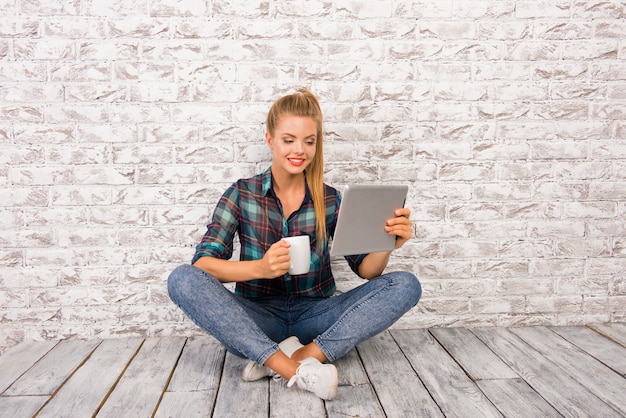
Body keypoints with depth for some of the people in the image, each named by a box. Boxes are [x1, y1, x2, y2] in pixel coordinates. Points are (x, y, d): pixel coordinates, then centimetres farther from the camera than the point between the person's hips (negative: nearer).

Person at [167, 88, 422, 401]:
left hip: (316, 317, 1)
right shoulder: (242, 194, -1)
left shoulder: (330, 200, 2)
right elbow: (202, 263, -12)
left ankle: (303, 355, -26)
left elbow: (366, 269, 1)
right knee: (182, 279, -26)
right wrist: (261, 267, -31)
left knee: (406, 285, -18)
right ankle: (296, 371, -30)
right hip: (258, 319, -1)